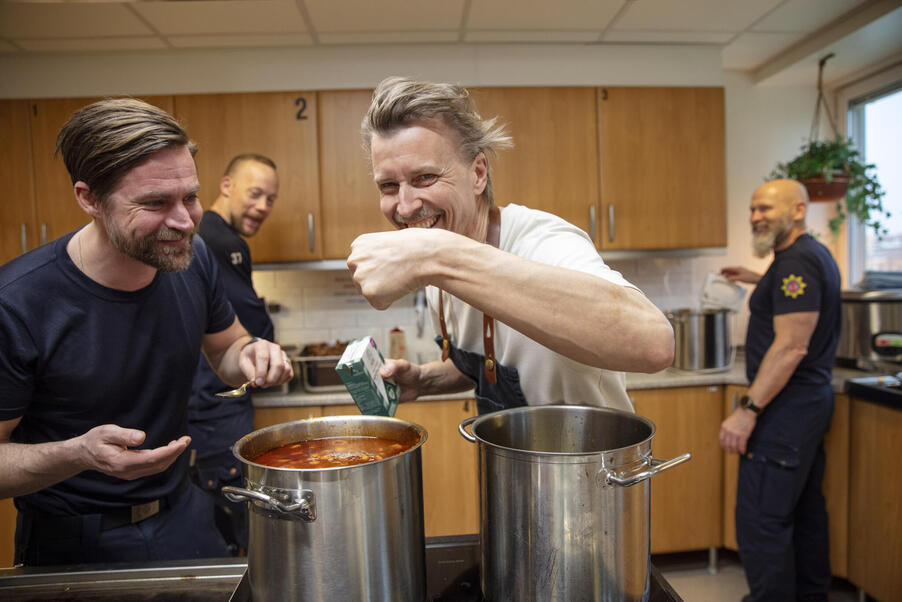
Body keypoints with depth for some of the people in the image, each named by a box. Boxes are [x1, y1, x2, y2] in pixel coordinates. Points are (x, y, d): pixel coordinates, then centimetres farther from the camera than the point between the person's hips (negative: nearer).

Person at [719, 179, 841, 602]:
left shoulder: (796, 262, -18)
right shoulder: (814, 254, 14)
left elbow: (791, 347, -25)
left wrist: (748, 410, -25)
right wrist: (759, 281, 32)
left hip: (787, 405, -11)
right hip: (812, 398, 11)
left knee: (761, 521, -7)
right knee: (805, 509, 20)